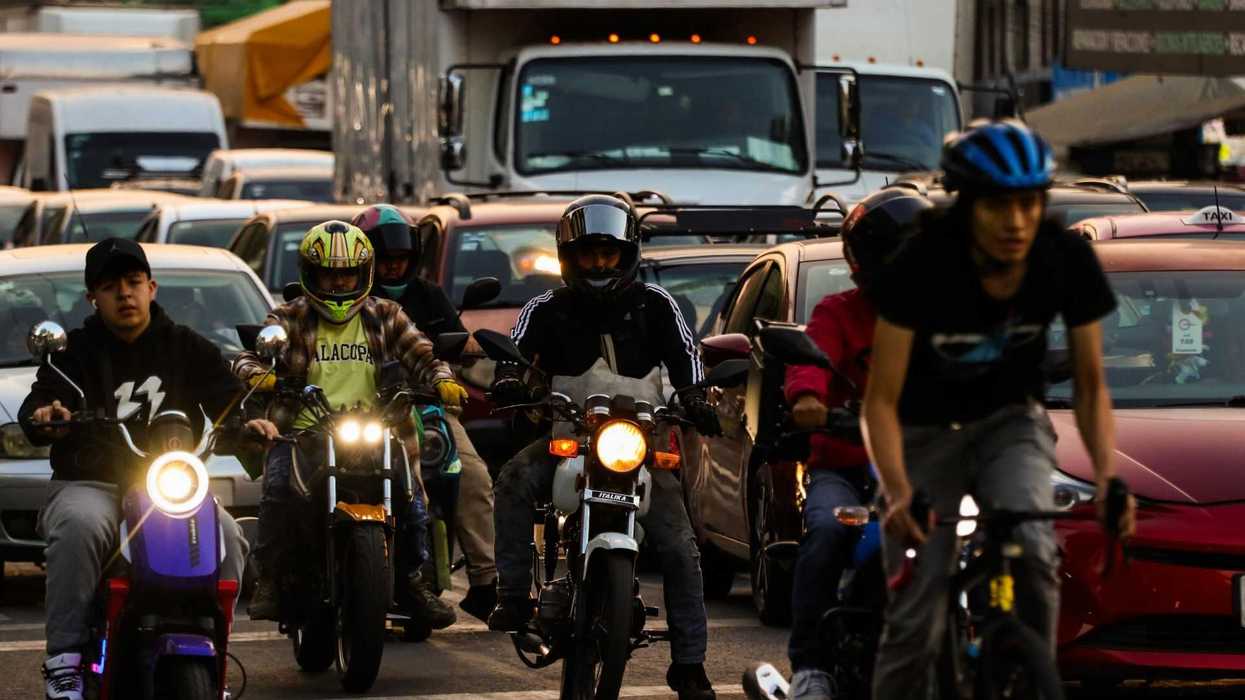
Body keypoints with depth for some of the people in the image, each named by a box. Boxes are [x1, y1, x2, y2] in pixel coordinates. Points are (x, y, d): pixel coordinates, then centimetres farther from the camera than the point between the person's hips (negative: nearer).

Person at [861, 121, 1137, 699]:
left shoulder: (1068, 261, -20)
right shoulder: (921, 266, -28)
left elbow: (1089, 385, -8)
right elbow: (881, 399, -24)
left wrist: (1107, 474, -24)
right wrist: (898, 493, -39)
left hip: (1011, 420, 1)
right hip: (926, 430, -1)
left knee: (1031, 547, -29)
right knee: (915, 623, -7)